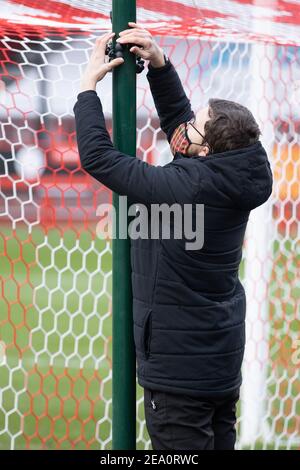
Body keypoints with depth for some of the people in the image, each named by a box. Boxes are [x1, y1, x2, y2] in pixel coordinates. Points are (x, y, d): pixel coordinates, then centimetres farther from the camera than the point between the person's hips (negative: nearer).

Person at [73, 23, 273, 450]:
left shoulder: (184, 188, -23)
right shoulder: (229, 181, 0)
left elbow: (97, 156, -17)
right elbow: (176, 118, 15)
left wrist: (89, 81, -7)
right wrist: (159, 65, 5)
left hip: (180, 368, -9)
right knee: (218, 443, 14)